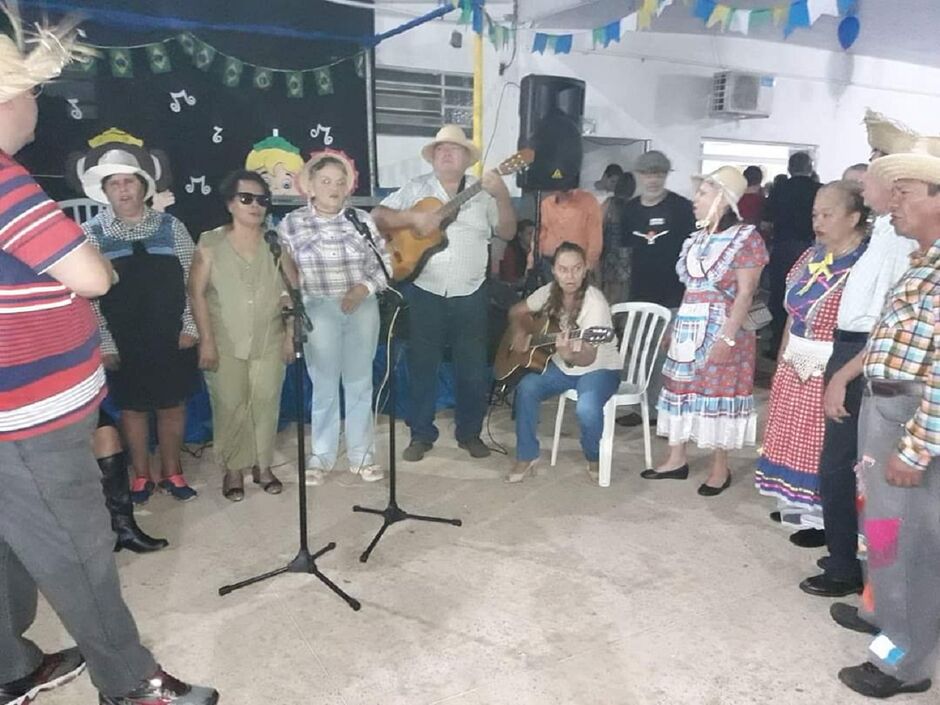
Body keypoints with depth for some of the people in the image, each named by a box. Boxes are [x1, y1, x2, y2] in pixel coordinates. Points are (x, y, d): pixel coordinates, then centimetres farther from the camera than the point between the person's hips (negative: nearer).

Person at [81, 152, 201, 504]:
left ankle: (172, 472, 28)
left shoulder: (171, 226, 2)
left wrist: (189, 327, -3)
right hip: (122, 341, -1)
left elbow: (191, 281, 3)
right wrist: (103, 343, -8)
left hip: (172, 337, 1)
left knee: (173, 405, 10)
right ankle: (141, 475, 29)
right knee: (133, 408, 11)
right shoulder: (91, 233, -2)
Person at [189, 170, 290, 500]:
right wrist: (206, 340, -9)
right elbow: (196, 293, -4)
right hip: (224, 344, -2)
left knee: (266, 405, 7)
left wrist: (290, 335, 1)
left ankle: (263, 465, 22)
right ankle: (233, 469, 19)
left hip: (269, 342, 2)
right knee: (229, 407, 4)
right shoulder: (210, 243, -3)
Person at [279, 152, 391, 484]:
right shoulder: (291, 223, 1)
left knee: (360, 382, 8)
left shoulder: (362, 220, 3)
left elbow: (384, 263, 3)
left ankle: (362, 454, 21)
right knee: (324, 385, 5)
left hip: (363, 307, 1)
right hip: (318, 310, -1)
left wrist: (363, 289, -10)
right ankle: (321, 456, 20)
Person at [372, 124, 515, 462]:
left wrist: (502, 196, -12)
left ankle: (470, 432, 23)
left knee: (473, 368, 7)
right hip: (425, 293, -1)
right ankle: (421, 434, 19)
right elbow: (377, 216, -2)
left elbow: (507, 232, 3)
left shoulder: (483, 192, 7)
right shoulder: (416, 188, 4)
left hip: (469, 295, 1)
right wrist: (413, 217, -18)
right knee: (421, 365, 6)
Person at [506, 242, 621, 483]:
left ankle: (594, 459, 0)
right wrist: (521, 332, -9)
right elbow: (517, 312, 11)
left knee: (587, 408, -34)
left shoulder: (594, 302, -24)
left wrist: (570, 357, -52)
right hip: (561, 366, 5)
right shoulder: (549, 292, -7)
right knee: (526, 388, -23)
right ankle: (527, 456, -5)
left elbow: (589, 357, -31)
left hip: (599, 368, -5)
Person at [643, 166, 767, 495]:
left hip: (721, 331, -7)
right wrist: (676, 326, 15)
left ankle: (720, 468, 14)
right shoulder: (697, 239, 12)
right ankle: (677, 460, 21)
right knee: (682, 391, 10)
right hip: (689, 329, 7)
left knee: (718, 395, 0)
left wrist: (728, 336, -20)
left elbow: (745, 294, -14)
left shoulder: (746, 238, -9)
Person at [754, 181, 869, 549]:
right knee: (795, 436, 17)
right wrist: (783, 357, 15)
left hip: (834, 372, -8)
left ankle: (823, 519, 18)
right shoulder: (811, 256, 9)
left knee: (824, 444, 3)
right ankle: (797, 503, 33)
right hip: (795, 366, 8)